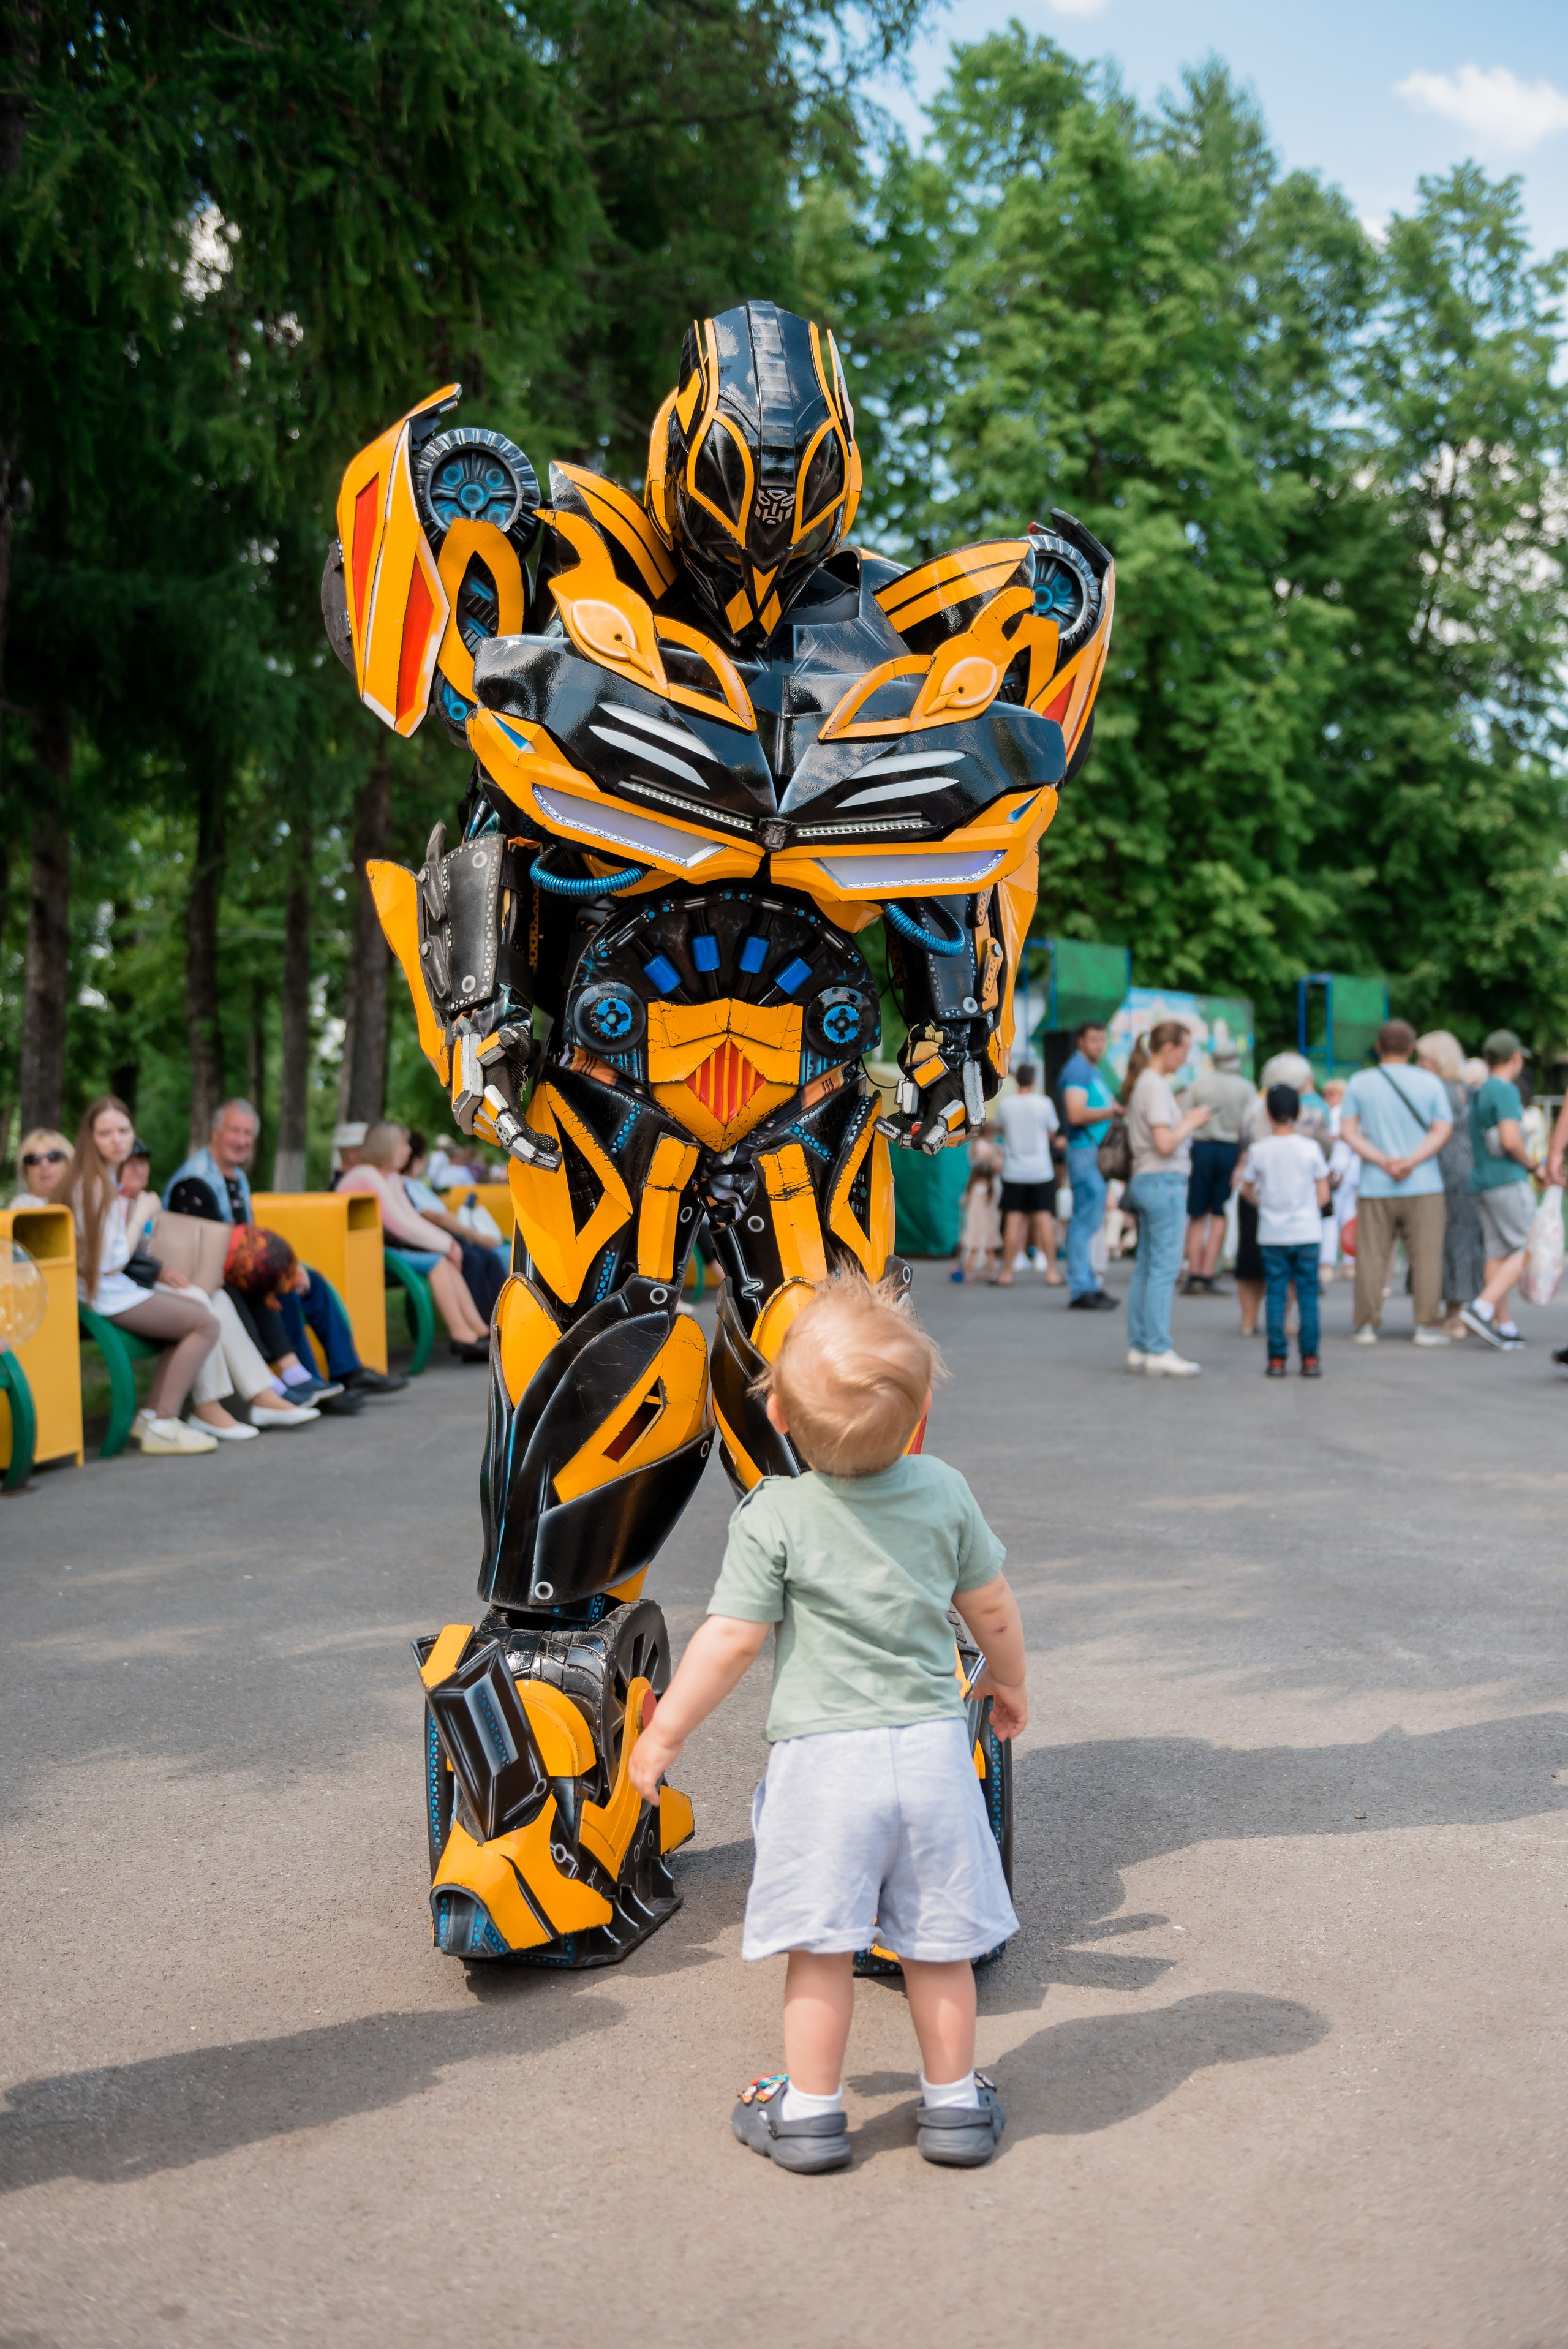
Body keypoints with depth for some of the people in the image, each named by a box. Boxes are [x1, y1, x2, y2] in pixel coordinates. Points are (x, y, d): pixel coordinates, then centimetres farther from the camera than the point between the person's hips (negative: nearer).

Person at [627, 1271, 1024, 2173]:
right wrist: (1008, 1679, 30)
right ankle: (955, 2102, 26)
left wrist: (665, 1732, 3)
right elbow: (993, 1607, 10)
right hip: (933, 1748, 3)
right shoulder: (944, 1491, 0)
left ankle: (810, 2110, 17)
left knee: (820, 1942, 8)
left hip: (823, 1757, -3)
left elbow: (732, 1639, -10)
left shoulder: (773, 1516, -11)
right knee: (938, 1943, 13)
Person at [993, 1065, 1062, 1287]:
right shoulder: (1044, 1103, -5)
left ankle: (1006, 1273, 4)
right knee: (1044, 1219, 3)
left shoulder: (1004, 1105, -4)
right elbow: (1051, 1132, 6)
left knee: (1013, 1221, 1)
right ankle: (1051, 1272, 3)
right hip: (1041, 1170, 0)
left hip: (1013, 1171, 0)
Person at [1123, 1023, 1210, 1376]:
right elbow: (1165, 1144, -20)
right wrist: (1192, 1122, -6)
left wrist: (1189, 1122, 10)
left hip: (1145, 1183, 10)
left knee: (1145, 1268, 11)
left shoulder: (1141, 1083, 15)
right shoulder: (1155, 1086, -14)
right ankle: (1159, 1353, -6)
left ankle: (1138, 1348, 14)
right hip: (1164, 1181, -10)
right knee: (1164, 1270, -7)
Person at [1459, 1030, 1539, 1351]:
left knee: (1497, 1253, 5)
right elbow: (1511, 1140, -22)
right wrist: (1531, 1163, -5)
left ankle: (1506, 1327, 4)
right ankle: (1482, 1309, -19)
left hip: (1482, 1182, 9)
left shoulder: (1479, 1093, 16)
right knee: (1528, 1251, -6)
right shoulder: (1506, 1091, -11)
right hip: (1508, 1181, -9)